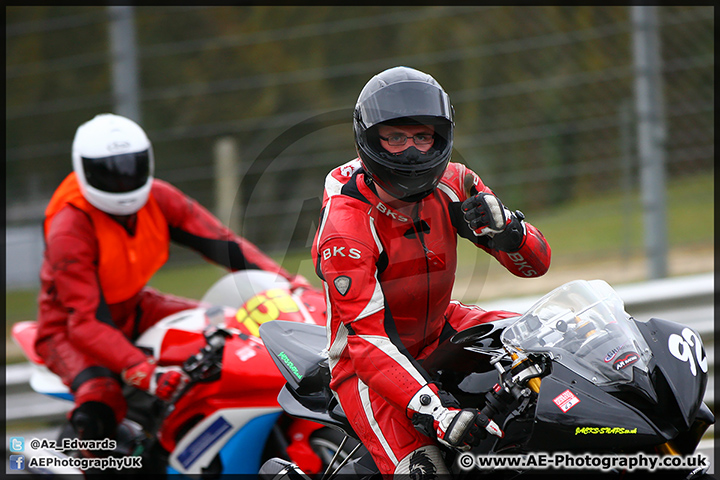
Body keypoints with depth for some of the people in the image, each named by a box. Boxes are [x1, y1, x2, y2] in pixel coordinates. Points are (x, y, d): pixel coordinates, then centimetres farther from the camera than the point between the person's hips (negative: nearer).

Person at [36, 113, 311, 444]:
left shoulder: (157, 199, -12)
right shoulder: (69, 230, -29)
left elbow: (220, 242, -11)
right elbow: (85, 321, -35)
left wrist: (289, 283, -25)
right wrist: (143, 371, -49)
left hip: (133, 308, 7)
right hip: (69, 327, -7)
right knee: (100, 407, -34)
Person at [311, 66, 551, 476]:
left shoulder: (453, 185, -7)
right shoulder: (345, 220, -25)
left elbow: (537, 263, -5)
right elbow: (368, 338, -31)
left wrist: (503, 226, -29)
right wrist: (433, 410, -44)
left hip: (439, 331, 7)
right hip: (367, 362, -7)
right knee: (421, 467, -29)